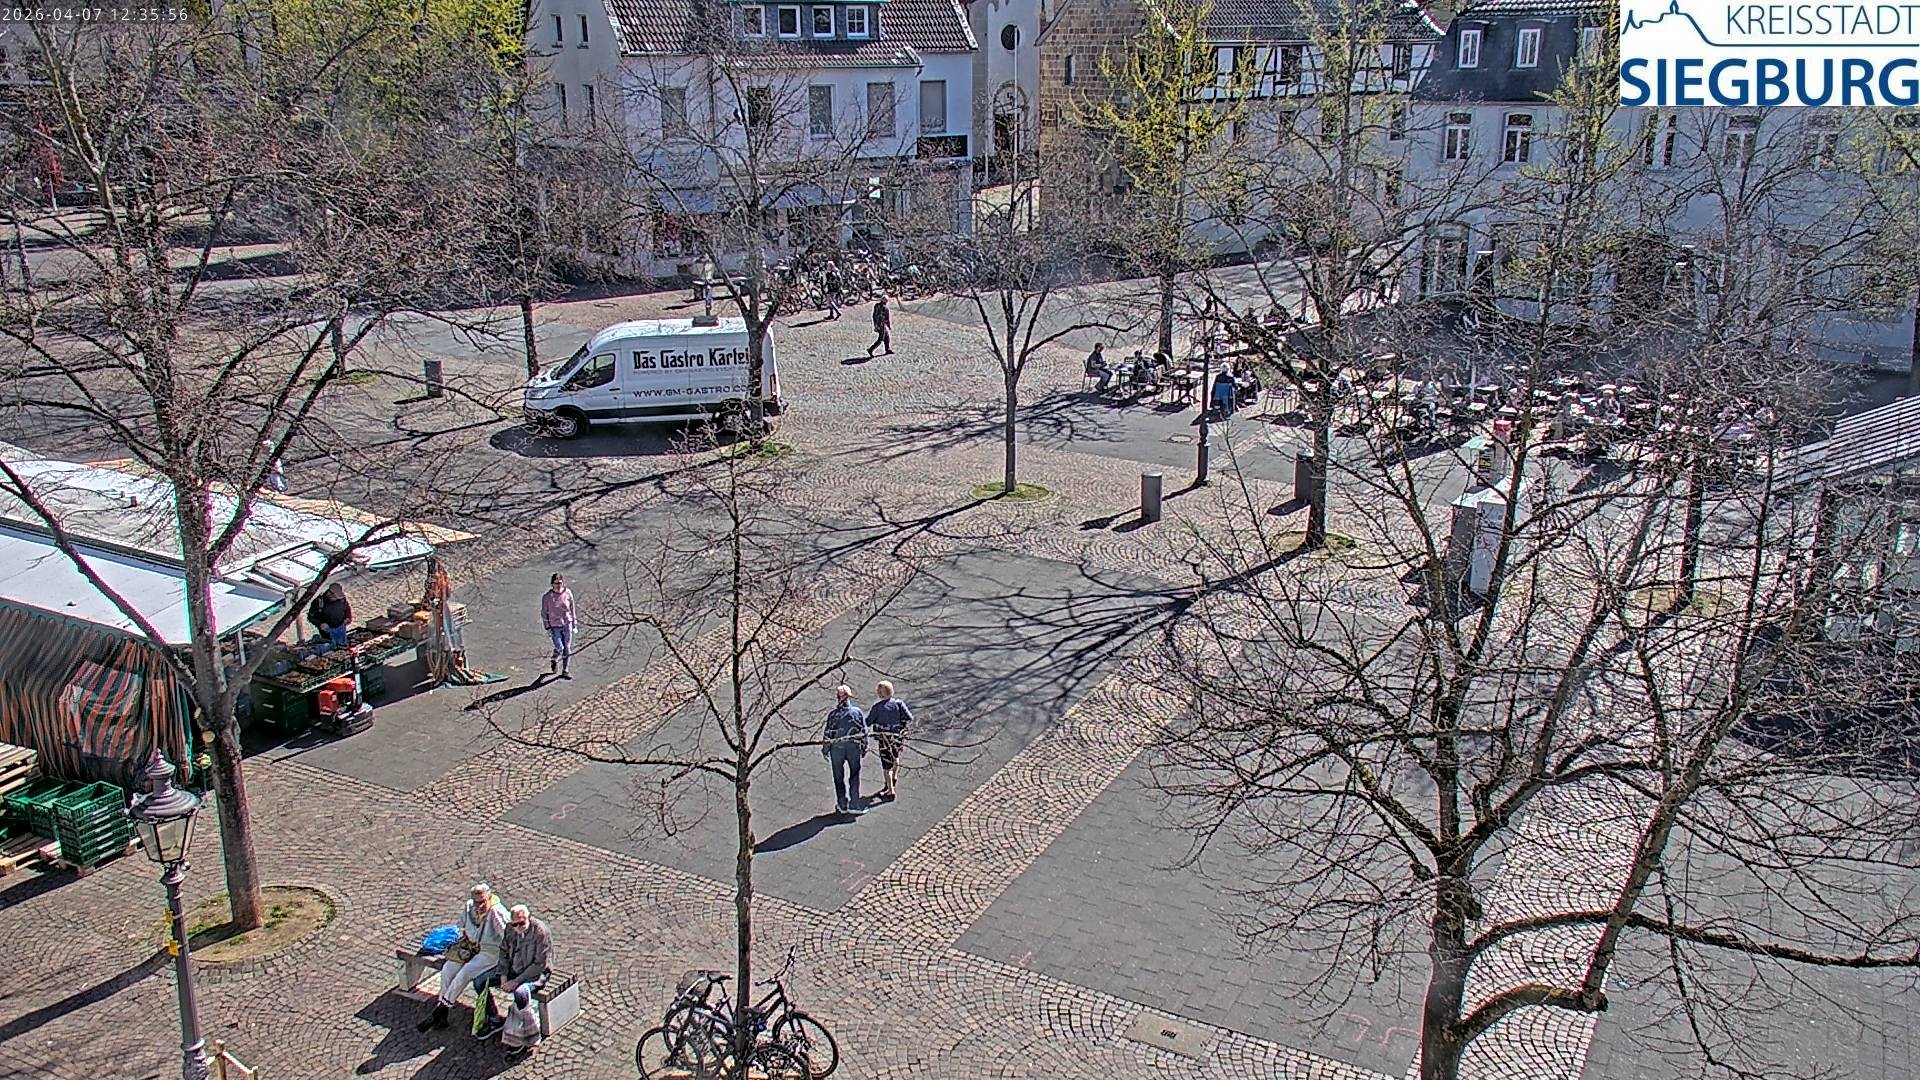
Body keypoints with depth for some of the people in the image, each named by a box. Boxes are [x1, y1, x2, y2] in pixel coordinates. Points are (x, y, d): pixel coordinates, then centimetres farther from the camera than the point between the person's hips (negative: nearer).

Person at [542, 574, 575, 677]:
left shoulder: (568, 594, -3)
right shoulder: (547, 597, -9)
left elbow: (572, 609, 8)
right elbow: (544, 613, -2)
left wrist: (574, 625, 9)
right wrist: (548, 628, -6)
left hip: (567, 624, 2)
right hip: (554, 626, -2)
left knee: (567, 649, 3)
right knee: (559, 648, -10)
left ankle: (565, 671, 16)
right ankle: (554, 660, 24)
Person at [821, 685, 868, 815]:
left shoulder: (833, 715, -11)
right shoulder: (858, 712, -3)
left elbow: (827, 734, -8)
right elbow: (864, 732, 2)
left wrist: (825, 750, 4)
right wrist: (864, 748, 13)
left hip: (837, 749, -2)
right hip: (854, 748, 2)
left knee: (839, 778, 11)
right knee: (854, 776, 10)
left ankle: (842, 805, 18)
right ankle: (854, 805, 9)